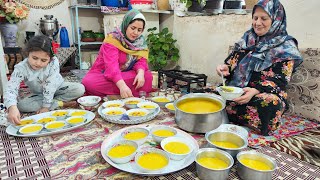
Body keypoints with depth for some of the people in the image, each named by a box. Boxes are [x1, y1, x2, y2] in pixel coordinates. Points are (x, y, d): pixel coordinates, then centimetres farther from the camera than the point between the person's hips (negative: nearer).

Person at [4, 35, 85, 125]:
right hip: (38, 94, 2)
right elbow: (11, 89, -35)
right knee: (21, 105, -27)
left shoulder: (54, 62, -30)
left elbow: (50, 86, -28)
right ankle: (62, 103, -21)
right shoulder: (21, 68, -26)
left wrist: (46, 106, -26)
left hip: (57, 88, -2)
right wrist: (12, 107, -54)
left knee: (80, 89, -23)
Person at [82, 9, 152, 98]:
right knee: (88, 82, -35)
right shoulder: (112, 39, -19)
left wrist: (140, 73, -33)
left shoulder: (141, 42, -1)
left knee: (148, 76, -23)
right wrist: (122, 86, -48)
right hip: (103, 75, -3)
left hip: (126, 76, 4)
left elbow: (141, 60, -9)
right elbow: (111, 65, -32)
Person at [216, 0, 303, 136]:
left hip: (265, 93, -3)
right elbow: (234, 60, 12)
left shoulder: (286, 47, -2)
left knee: (269, 103, -40)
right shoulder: (248, 38, 12)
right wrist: (226, 67, -12)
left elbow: (279, 79, -11)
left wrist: (255, 91, -29)